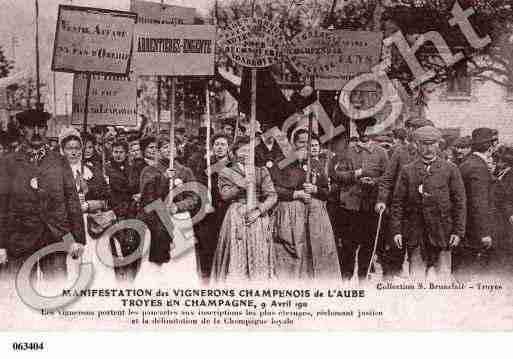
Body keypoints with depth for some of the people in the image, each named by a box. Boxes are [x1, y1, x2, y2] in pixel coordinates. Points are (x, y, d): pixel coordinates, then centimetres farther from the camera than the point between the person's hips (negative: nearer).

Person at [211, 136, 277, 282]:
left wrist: (259, 210, -11)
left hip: (257, 217, 1)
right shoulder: (227, 172, 12)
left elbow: (272, 196, 3)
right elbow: (224, 195, -2)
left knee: (259, 258, -4)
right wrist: (240, 186, -15)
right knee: (235, 257, -6)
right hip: (235, 218, -1)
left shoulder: (262, 172, 12)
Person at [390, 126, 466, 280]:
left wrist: (458, 231, -3)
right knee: (416, 280, 1)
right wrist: (396, 231, -2)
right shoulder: (407, 171, 8)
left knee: (444, 277, 3)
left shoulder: (450, 170, 5)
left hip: (442, 233, 0)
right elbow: (398, 202, 6)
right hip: (415, 235, 1)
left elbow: (460, 202, 4)